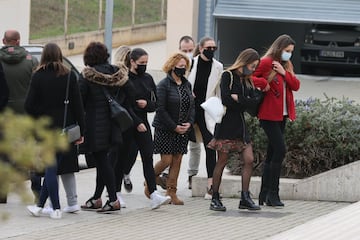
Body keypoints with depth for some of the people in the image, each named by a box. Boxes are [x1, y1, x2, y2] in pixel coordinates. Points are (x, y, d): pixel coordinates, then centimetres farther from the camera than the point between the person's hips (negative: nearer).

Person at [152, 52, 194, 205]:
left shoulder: (187, 85, 10)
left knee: (177, 160, 3)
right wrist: (174, 127, -16)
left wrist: (189, 122, -4)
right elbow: (160, 109, -14)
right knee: (166, 160, -7)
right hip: (165, 129, -6)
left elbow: (192, 106, 14)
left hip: (182, 129, 6)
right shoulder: (164, 85, -11)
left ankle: (171, 192, 8)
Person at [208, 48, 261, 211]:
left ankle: (245, 198, 2)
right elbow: (225, 100, -18)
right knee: (222, 161, -2)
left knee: (249, 160, -2)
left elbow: (252, 103, 3)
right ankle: (215, 199, 4)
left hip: (240, 125, 7)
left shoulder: (247, 80, 15)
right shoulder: (228, 76, -6)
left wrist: (237, 99, -10)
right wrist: (244, 102, -8)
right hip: (226, 124, -7)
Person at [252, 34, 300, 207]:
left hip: (282, 115, 8)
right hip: (269, 114, -8)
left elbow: (296, 86, 6)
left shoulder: (287, 65, 14)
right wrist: (263, 83, -19)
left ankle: (264, 195, 14)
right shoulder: (266, 63, -9)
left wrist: (285, 73, -7)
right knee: (280, 150, -14)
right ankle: (272, 193, -8)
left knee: (272, 153, 10)